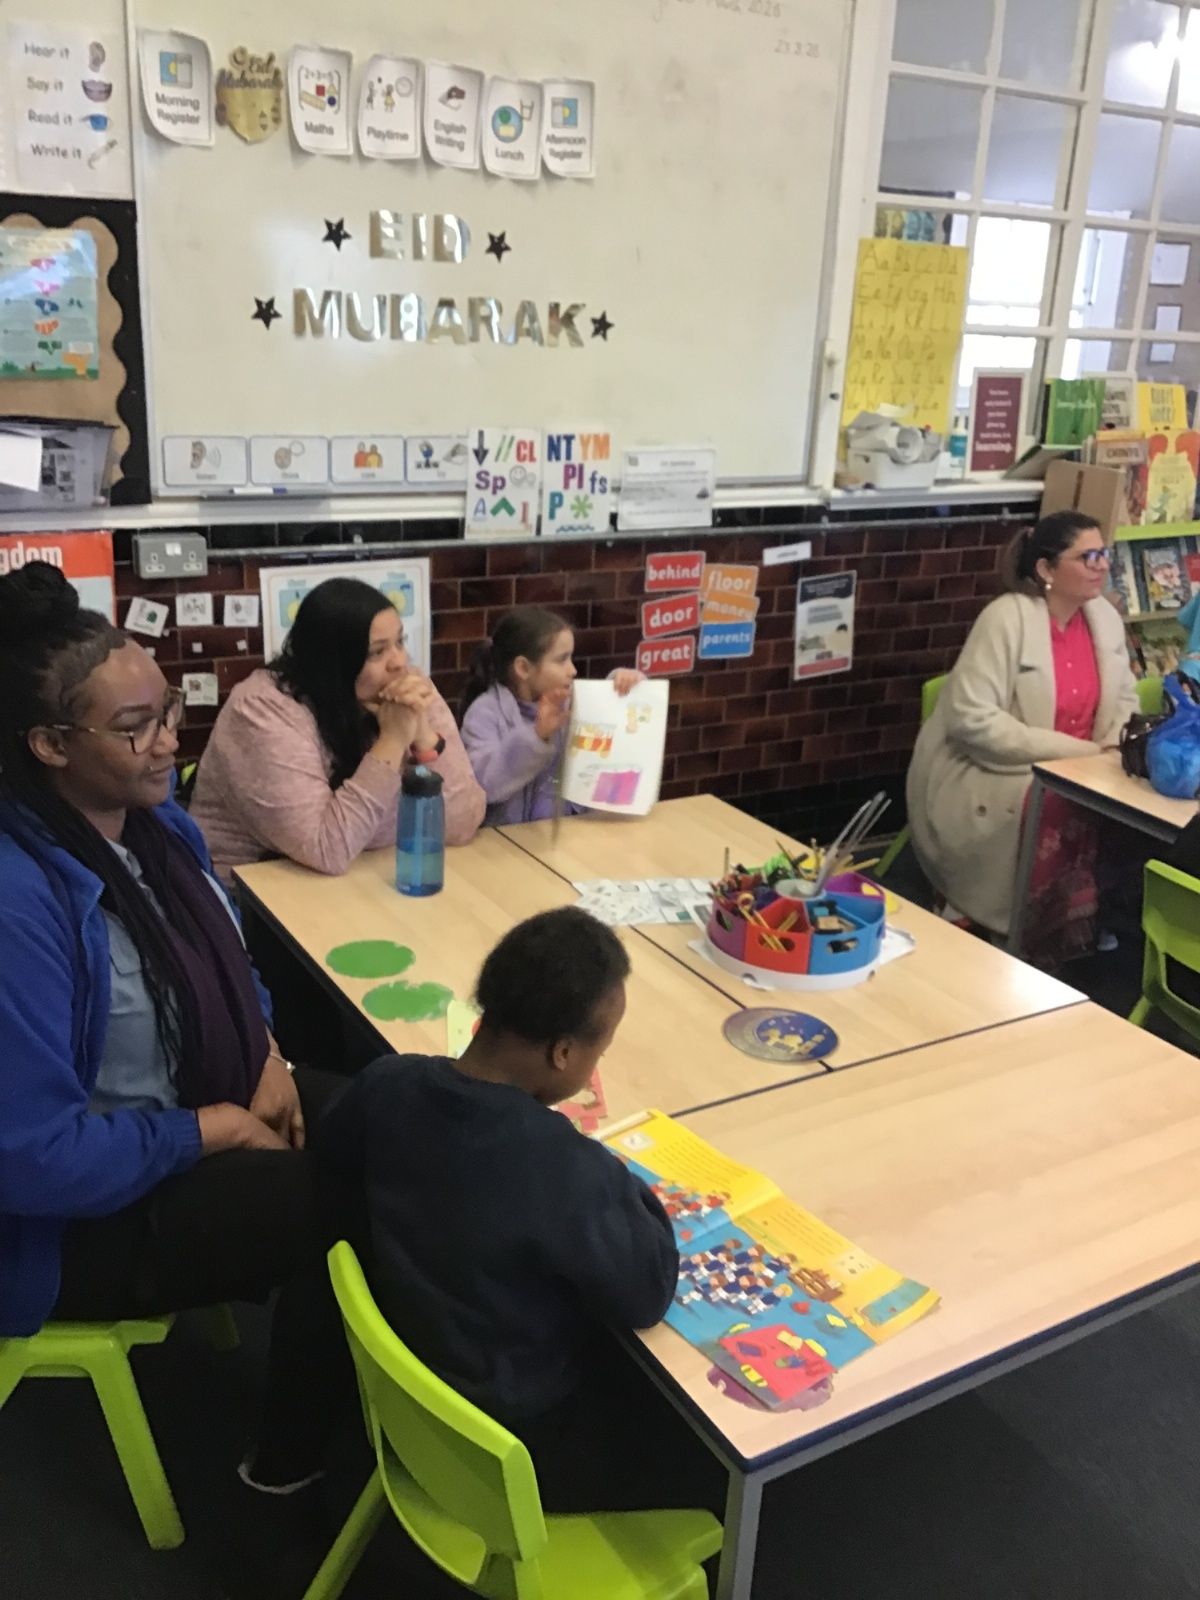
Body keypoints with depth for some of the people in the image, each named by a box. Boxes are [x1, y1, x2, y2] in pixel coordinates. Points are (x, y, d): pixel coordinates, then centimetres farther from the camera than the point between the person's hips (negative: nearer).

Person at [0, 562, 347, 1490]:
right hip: (82, 1210, -8)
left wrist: (265, 1056, -6)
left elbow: (220, 963, 12)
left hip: (193, 1106, 8)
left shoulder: (150, 817, -4)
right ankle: (294, 1457, 18)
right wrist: (211, 1131, -21)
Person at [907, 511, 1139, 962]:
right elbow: (971, 720, -24)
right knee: (1065, 829, -32)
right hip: (992, 780, -7)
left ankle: (1094, 943, 2)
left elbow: (1123, 700, 16)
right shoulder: (1007, 618, -17)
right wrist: (1074, 751, -23)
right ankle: (1029, 948, -8)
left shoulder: (1104, 618, 6)